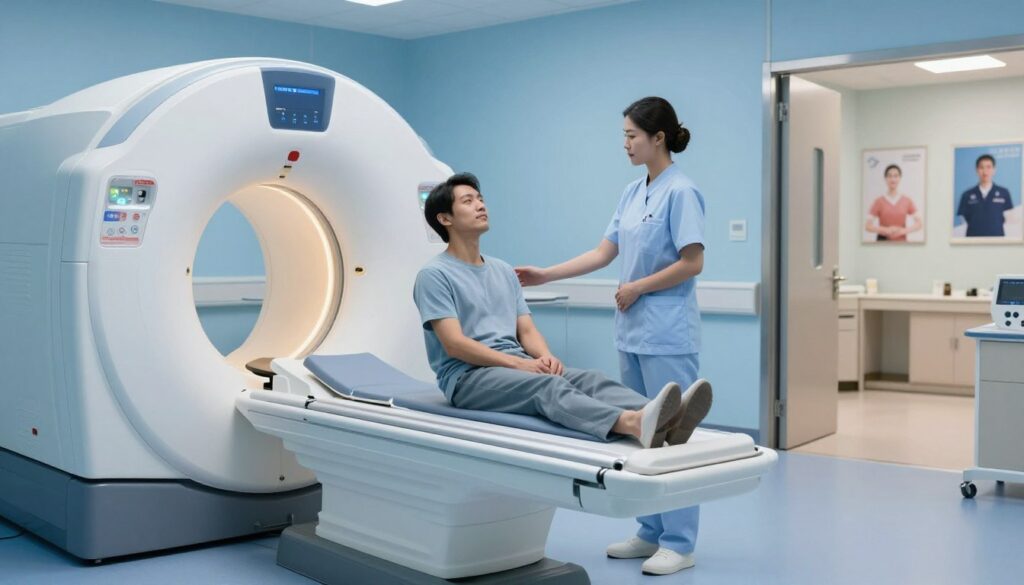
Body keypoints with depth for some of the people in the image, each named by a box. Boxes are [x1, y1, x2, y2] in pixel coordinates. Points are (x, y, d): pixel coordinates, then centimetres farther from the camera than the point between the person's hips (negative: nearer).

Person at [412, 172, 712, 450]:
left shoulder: (503, 271, 20)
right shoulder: (434, 275, -3)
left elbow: (526, 330, 13)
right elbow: (454, 344, -14)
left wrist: (545, 356, -11)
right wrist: (519, 362, -21)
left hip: (516, 366, 7)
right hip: (468, 376, -7)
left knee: (587, 379, -22)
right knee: (547, 385, -35)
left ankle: (666, 420, -49)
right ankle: (632, 424, -63)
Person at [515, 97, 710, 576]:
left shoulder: (680, 192, -12)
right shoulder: (632, 192, 13)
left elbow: (693, 263, -16)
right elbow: (602, 253, 13)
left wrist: (637, 287, -11)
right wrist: (544, 275, 8)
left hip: (666, 334, -9)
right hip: (632, 332, 9)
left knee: (671, 433, -3)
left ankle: (679, 543, 6)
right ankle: (651, 533, 23)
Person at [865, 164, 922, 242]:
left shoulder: (907, 201, 6)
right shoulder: (879, 201, 1)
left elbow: (919, 224, 6)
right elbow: (868, 226, -2)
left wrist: (903, 230, -10)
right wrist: (886, 230, -16)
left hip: (901, 241, 2)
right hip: (883, 241, -2)